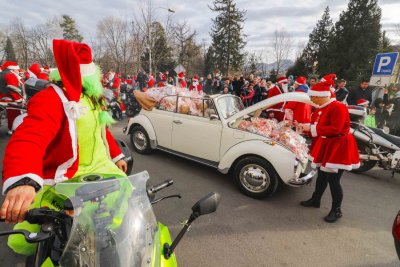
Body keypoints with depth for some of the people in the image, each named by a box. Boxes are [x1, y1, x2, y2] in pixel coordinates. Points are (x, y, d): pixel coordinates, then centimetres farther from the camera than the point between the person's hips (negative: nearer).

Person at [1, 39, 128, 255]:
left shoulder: (92, 98, 11)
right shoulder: (50, 99, -19)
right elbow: (28, 139, -36)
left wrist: (117, 156, 25)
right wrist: (22, 181, -54)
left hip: (100, 169, 7)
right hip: (64, 180, -7)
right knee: (22, 242, -13)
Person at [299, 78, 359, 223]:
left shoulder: (338, 107, -21)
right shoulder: (320, 108, 4)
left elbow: (335, 129, -28)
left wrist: (312, 128, -26)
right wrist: (306, 127, -6)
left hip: (338, 147, -8)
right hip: (324, 145, 8)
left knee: (333, 180, -1)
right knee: (322, 175, 20)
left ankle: (336, 210, 18)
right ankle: (315, 200, 37)